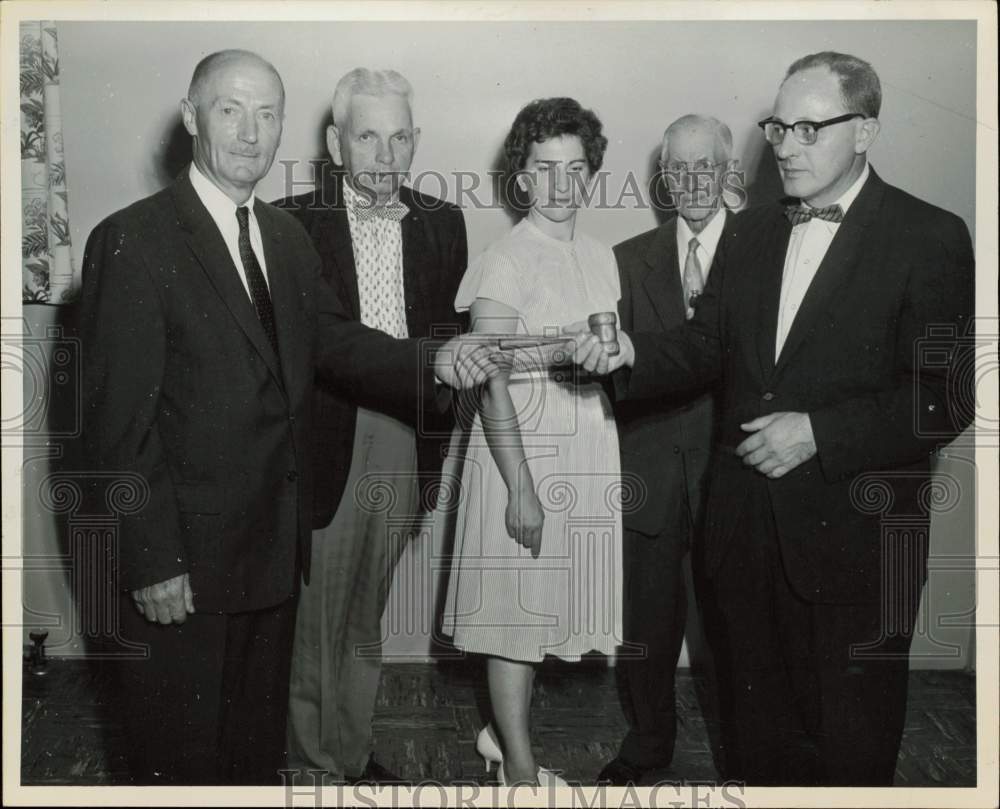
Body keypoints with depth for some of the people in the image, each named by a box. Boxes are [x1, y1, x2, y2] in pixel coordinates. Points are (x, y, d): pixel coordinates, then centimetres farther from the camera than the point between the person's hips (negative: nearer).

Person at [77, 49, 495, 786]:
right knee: (182, 753, 12)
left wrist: (432, 364, -14)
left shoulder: (287, 236, 9)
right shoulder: (132, 241, -14)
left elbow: (334, 340, 3)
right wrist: (152, 561, -18)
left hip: (275, 547, 7)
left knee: (260, 738, 23)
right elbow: (118, 420, -17)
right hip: (184, 561, -6)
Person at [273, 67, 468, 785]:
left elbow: (452, 338, 7)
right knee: (313, 611, 6)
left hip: (403, 445, 4)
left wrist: (436, 450, 2)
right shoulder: (294, 222, -7)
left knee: (366, 614, 18)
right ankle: (314, 760, 24)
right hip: (323, 446, -4)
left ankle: (354, 751, 34)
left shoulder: (443, 224, 6)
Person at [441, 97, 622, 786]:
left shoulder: (601, 257, 9)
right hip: (522, 447, -6)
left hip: (588, 449, 6)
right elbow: (492, 385, -15)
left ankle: (502, 730, 34)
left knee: (543, 602, 15)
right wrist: (520, 486, -17)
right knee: (517, 601, 5)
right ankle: (519, 766, 19)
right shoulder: (504, 262, -11)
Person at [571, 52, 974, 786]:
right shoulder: (751, 232, 8)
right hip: (749, 526, 5)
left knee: (852, 747, 12)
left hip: (853, 535, -5)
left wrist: (818, 433, -19)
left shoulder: (930, 238, -9)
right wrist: (630, 354, -11)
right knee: (757, 730, 20)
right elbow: (706, 345, 8)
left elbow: (948, 395, -13)